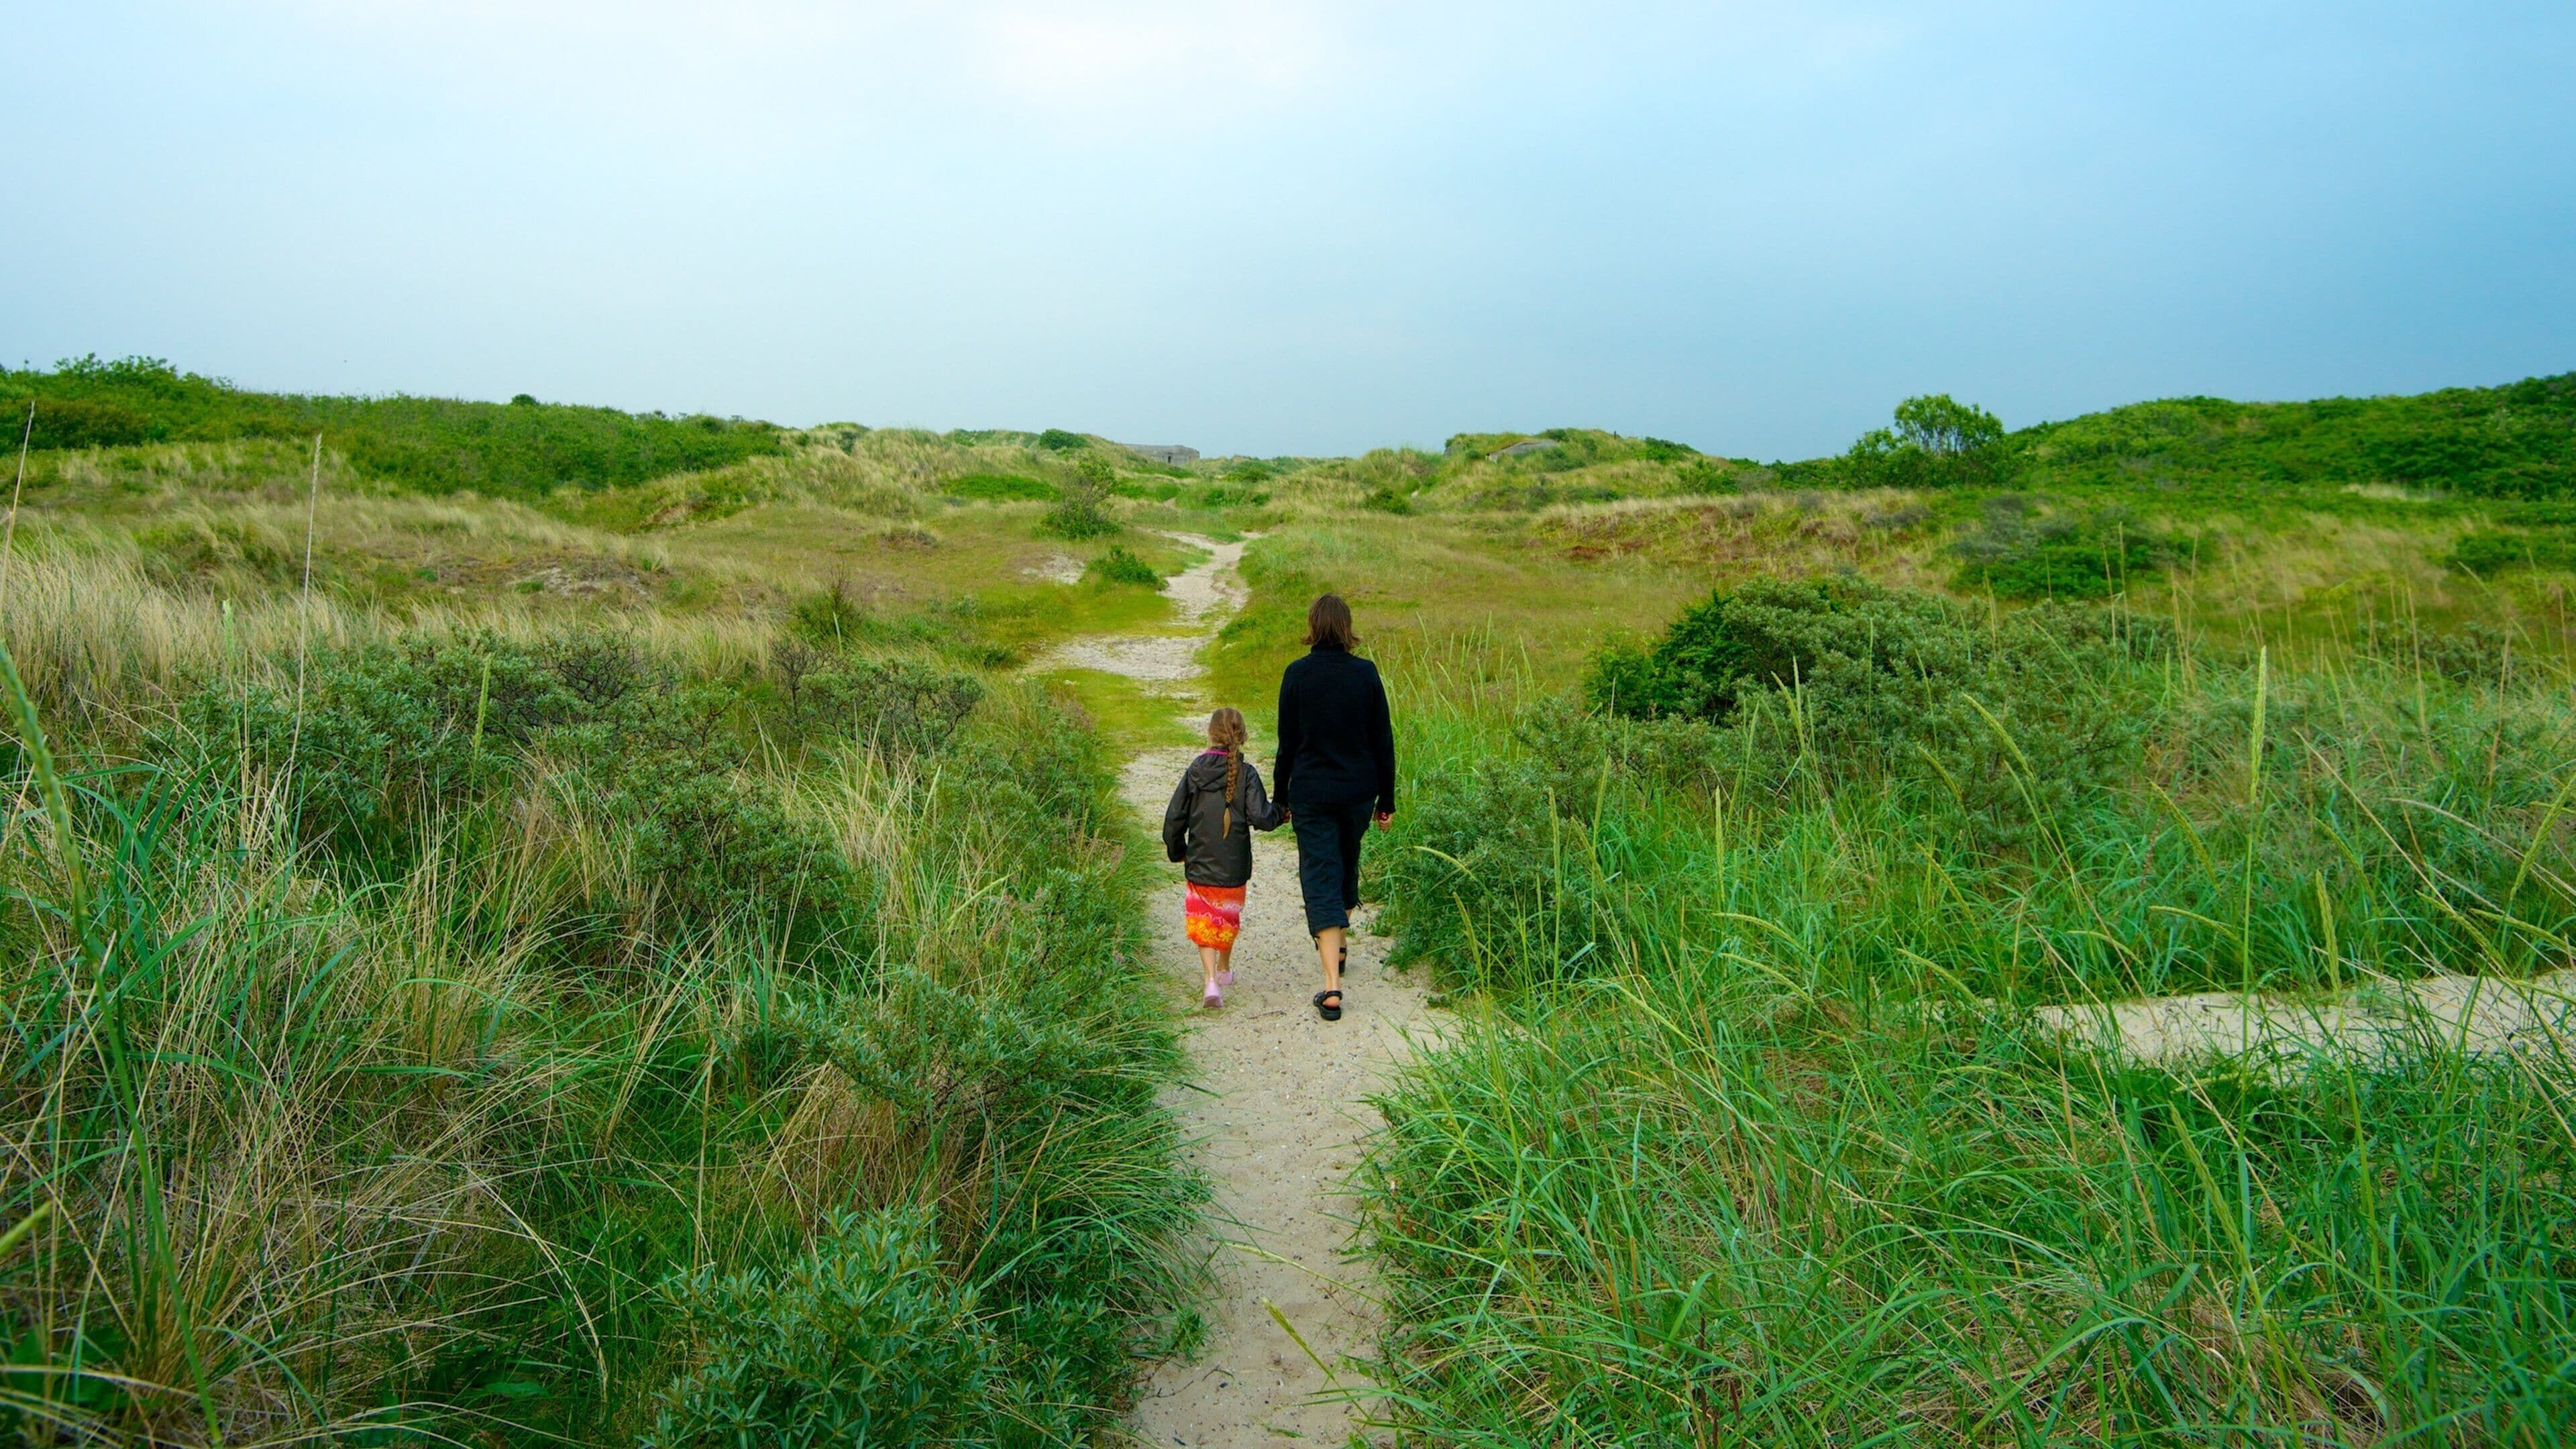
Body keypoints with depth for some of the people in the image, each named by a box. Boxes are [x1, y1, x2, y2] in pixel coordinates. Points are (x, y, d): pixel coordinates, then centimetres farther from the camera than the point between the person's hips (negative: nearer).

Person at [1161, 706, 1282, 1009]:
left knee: (1202, 922, 9)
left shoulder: (1194, 772, -5)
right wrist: (1278, 812, 5)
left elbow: (1174, 818, -1)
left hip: (1199, 867, 0)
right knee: (1229, 918, 22)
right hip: (1234, 868, 0)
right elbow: (1260, 817, -17)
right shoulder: (1246, 773, -10)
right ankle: (1225, 969, 41)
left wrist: (1177, 851, 15)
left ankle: (1211, 979, -9)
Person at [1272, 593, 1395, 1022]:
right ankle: (1341, 941, 46)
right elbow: (1383, 741, -1)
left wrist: (1281, 797, 9)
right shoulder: (1366, 673, -4)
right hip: (1359, 790, 3)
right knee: (1347, 863, 26)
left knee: (1320, 879, -3)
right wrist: (1386, 798, 8)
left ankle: (1332, 984, -13)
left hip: (1311, 794, -2)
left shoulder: (1297, 674, -8)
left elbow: (1287, 742, -2)